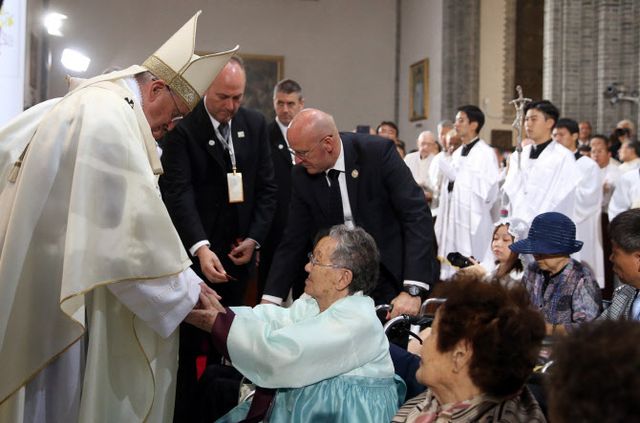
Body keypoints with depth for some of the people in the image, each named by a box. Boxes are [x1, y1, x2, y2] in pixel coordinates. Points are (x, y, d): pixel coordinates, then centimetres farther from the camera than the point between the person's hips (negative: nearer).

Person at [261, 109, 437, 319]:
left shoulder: (378, 152, -16)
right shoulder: (301, 176, -4)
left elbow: (417, 215, -18)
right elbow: (293, 242, 2)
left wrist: (413, 290, -25)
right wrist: (269, 300, -5)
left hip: (392, 281, -3)